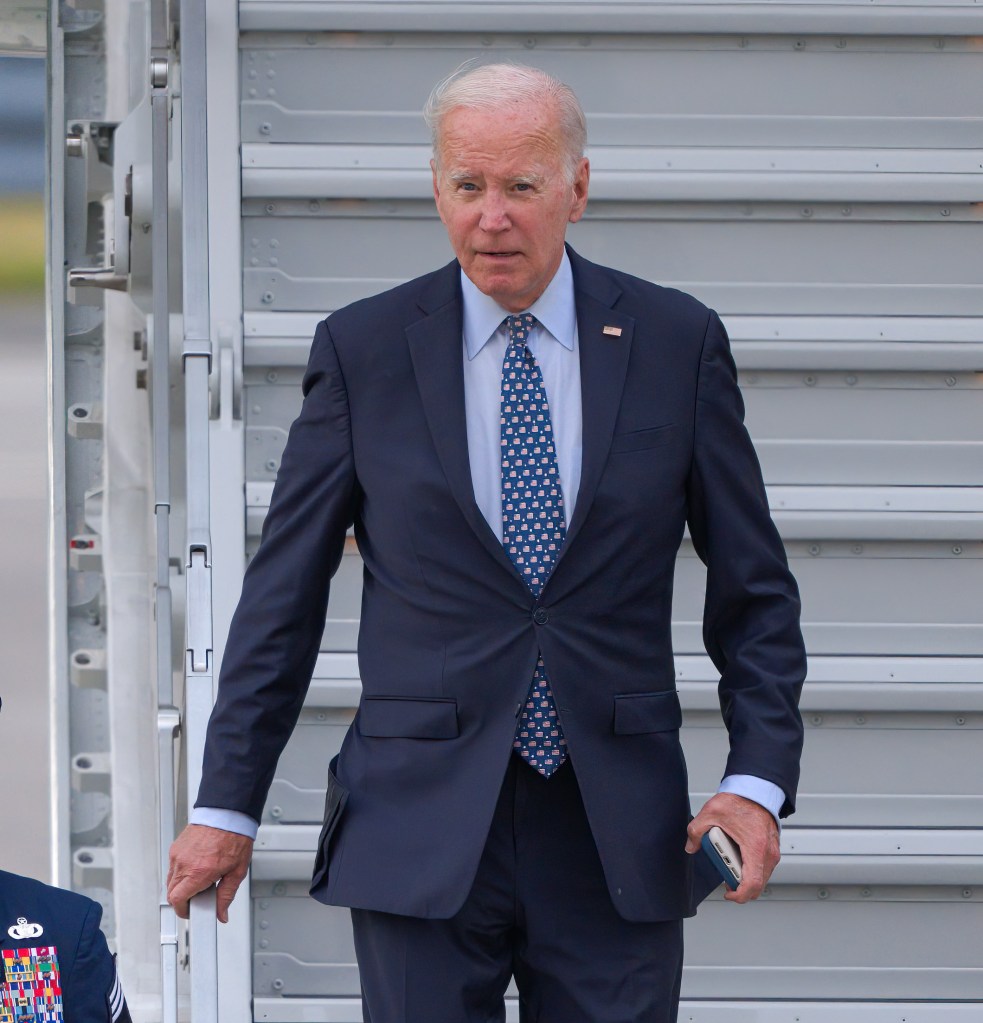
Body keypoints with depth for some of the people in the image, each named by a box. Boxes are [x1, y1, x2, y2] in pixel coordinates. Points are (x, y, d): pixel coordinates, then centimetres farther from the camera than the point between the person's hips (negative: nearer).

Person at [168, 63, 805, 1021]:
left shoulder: (677, 342, 4)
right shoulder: (360, 350, 3)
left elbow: (753, 590, 8)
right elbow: (283, 593, 7)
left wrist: (757, 780, -5)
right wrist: (226, 804, 4)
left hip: (618, 835, 1)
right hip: (420, 827, 0)